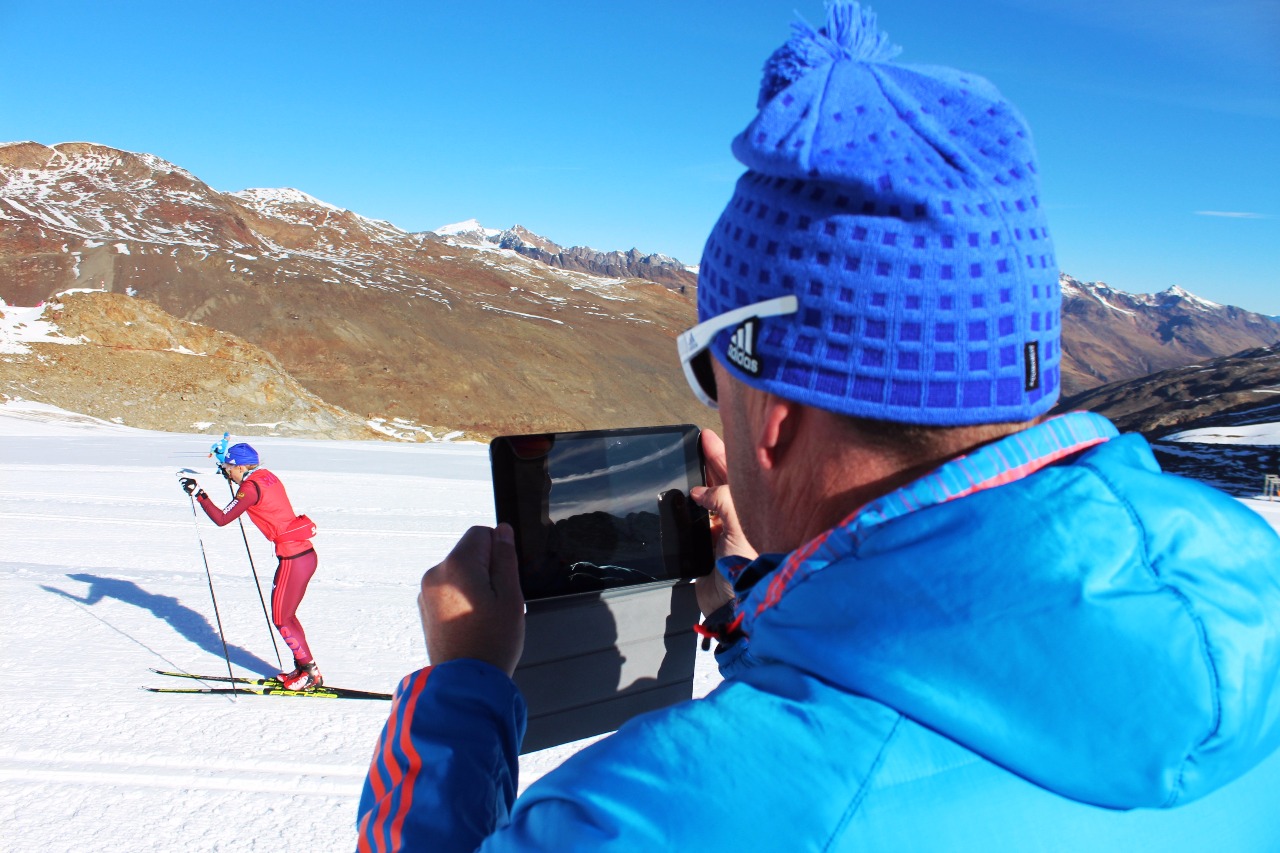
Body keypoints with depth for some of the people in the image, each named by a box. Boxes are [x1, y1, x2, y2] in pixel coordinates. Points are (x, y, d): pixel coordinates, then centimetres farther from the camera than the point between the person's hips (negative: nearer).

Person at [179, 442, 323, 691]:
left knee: (280, 618, 4)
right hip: (306, 553, 9)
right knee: (286, 614, 19)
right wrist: (229, 473, 39)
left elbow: (222, 519, -14)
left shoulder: (250, 488, -13)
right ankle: (302, 668, 24)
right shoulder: (266, 476, 12)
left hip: (293, 559, -9)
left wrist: (198, 493, -7)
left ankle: (312, 673, 10)